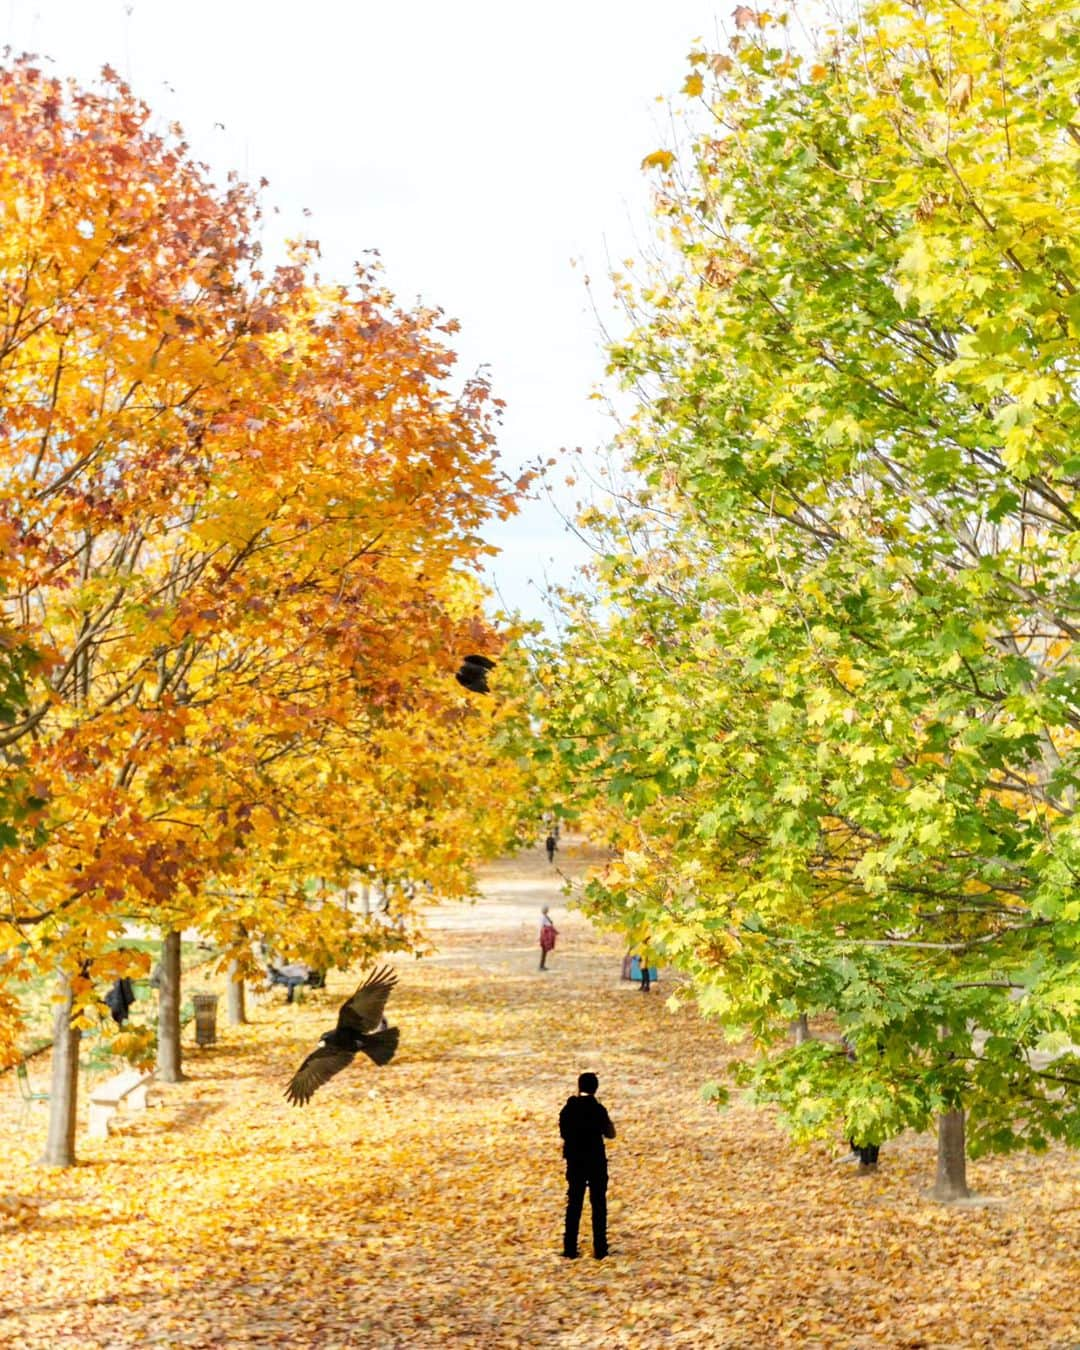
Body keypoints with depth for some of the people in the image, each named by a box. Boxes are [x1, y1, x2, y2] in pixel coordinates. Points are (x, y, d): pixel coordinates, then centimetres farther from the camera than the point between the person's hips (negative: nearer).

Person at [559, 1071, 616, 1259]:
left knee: (574, 1204, 12)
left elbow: (564, 1133, 8)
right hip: (596, 1162, -3)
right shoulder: (597, 1110, -15)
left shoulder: (568, 1109, -2)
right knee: (598, 1205, 6)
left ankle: (570, 1248, 11)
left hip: (574, 1162, 3)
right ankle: (600, 1249, 6)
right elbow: (610, 1134, -5)